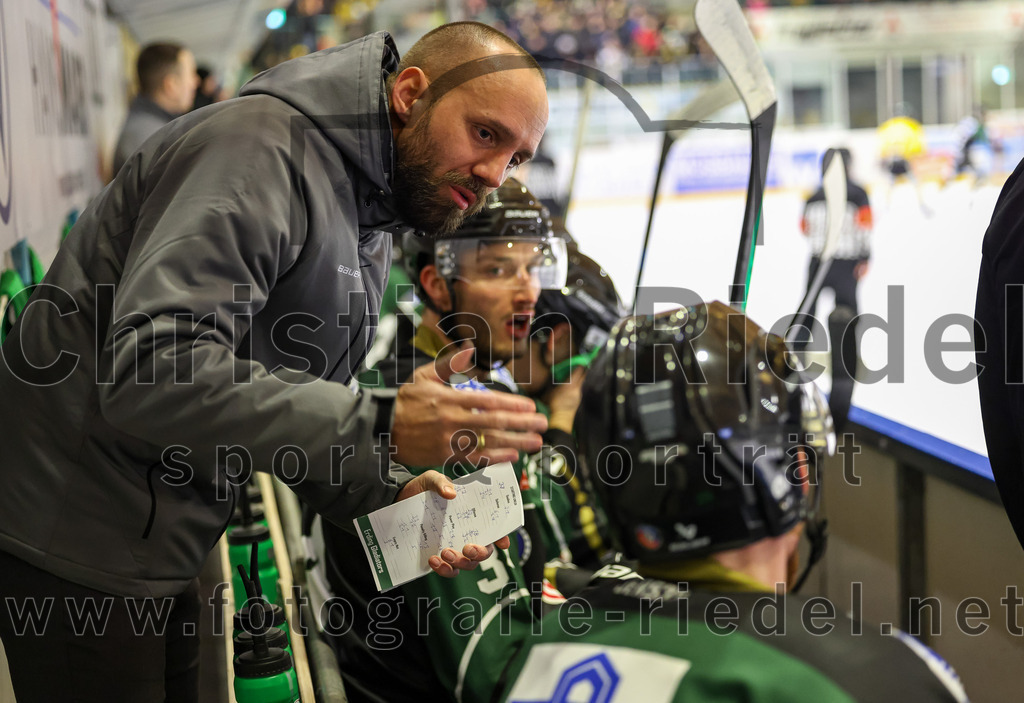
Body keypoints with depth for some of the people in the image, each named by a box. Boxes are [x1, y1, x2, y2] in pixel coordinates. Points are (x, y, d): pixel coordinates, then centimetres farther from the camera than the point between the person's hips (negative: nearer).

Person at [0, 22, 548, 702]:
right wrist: (379, 426, -35)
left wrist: (391, 496, -5)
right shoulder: (262, 144, -21)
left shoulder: (372, 230, 11)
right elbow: (149, 371, -33)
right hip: (76, 538, -9)